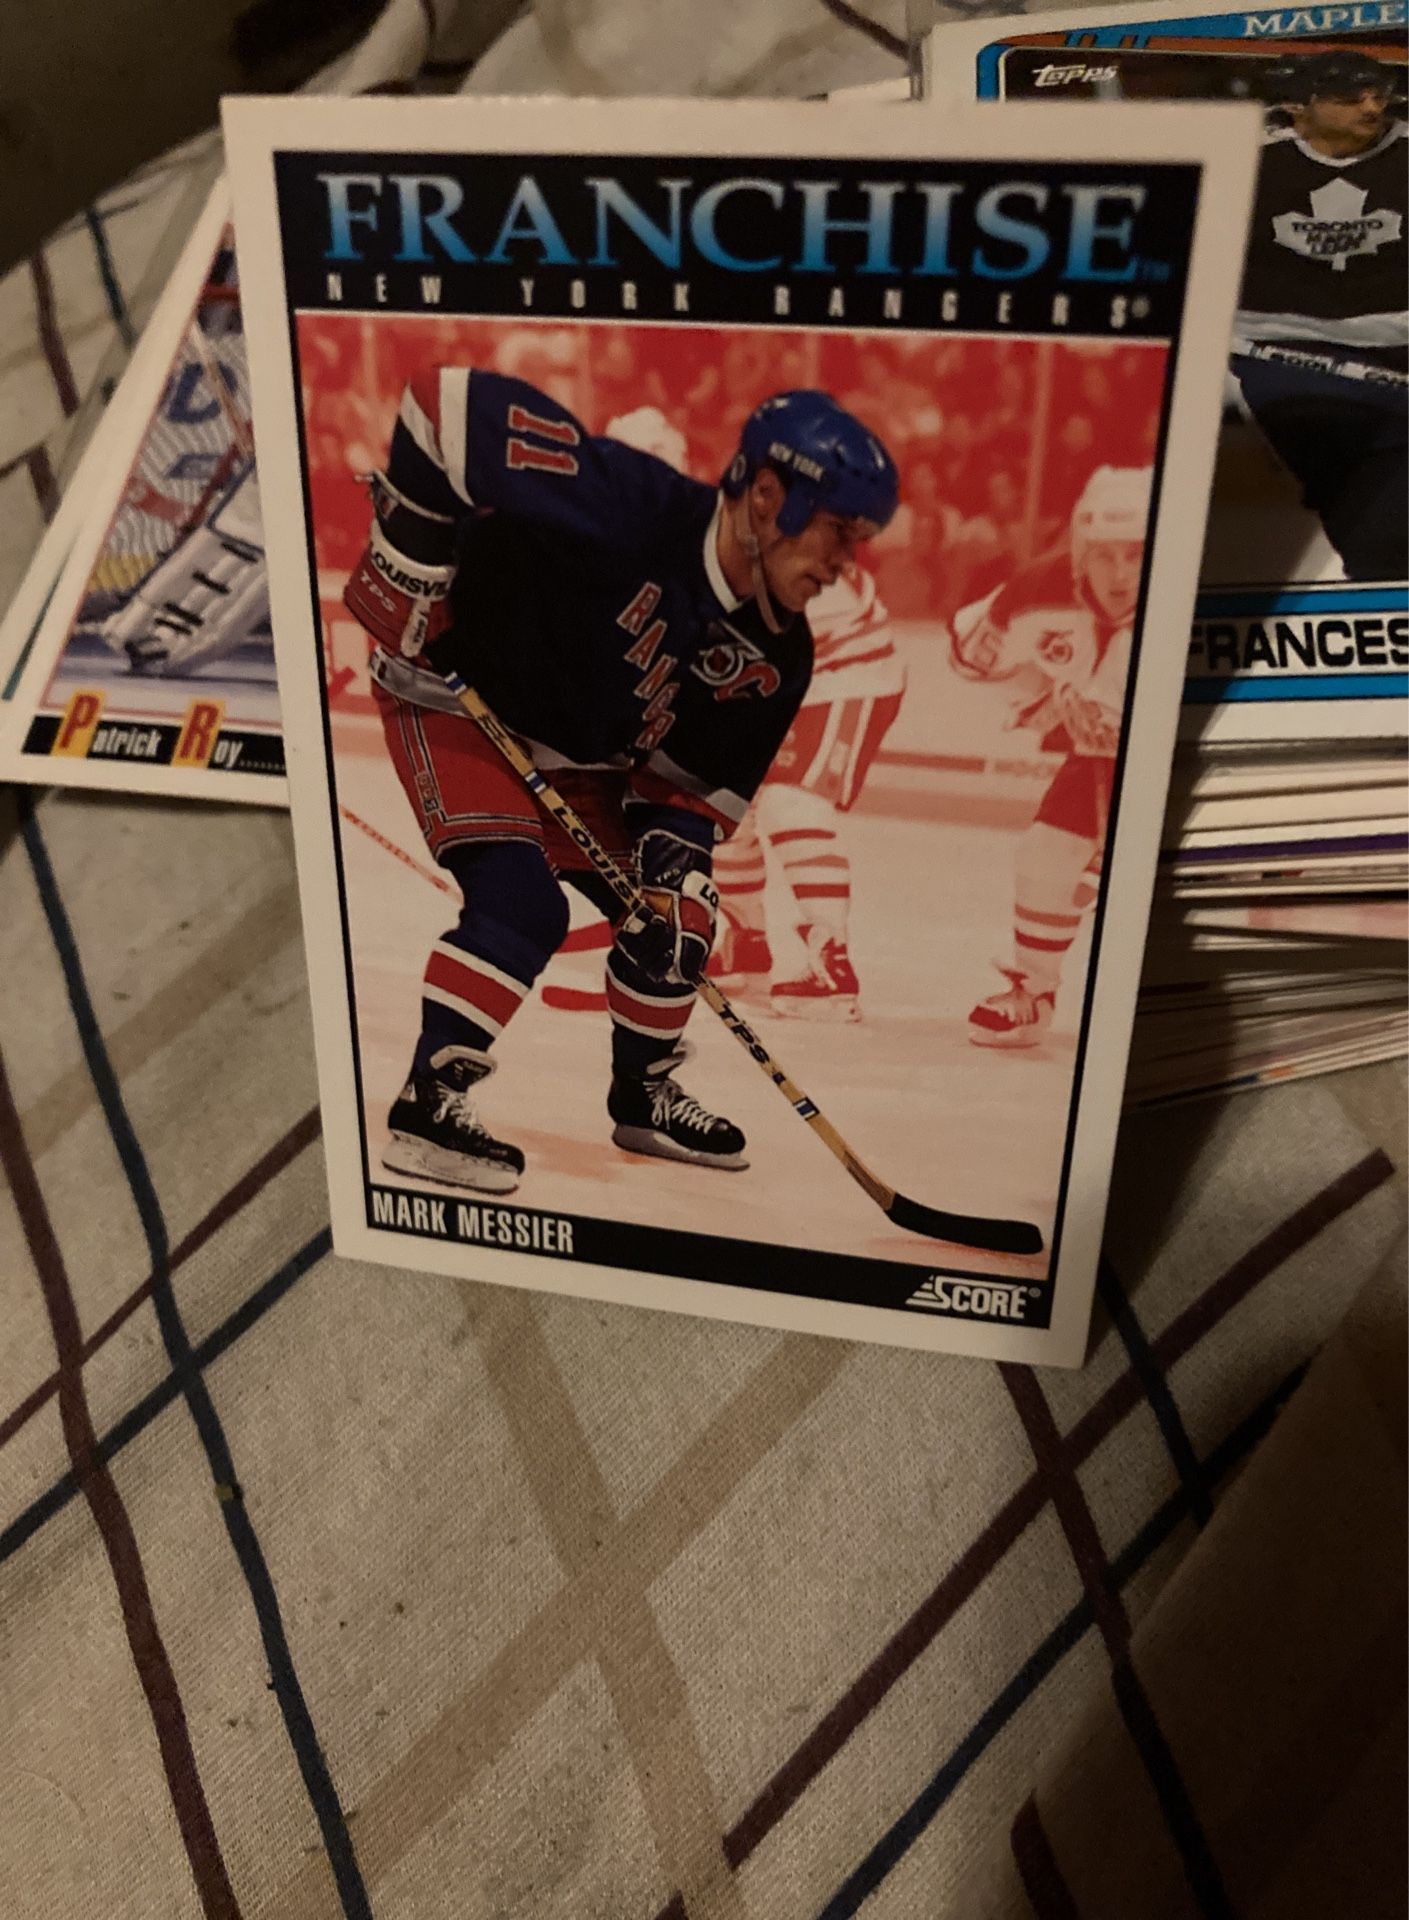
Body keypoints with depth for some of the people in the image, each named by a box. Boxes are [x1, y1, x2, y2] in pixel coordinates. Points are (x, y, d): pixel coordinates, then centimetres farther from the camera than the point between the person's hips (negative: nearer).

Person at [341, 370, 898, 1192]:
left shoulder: (777, 657, -11)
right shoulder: (630, 504, -33)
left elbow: (705, 772, 0)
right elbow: (456, 403, -31)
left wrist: (678, 849, -17)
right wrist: (410, 560, -24)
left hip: (581, 760, 7)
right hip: (455, 700, -7)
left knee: (675, 914, 7)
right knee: (521, 903, -24)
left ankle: (644, 1093, 28)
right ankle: (429, 1106, -11)